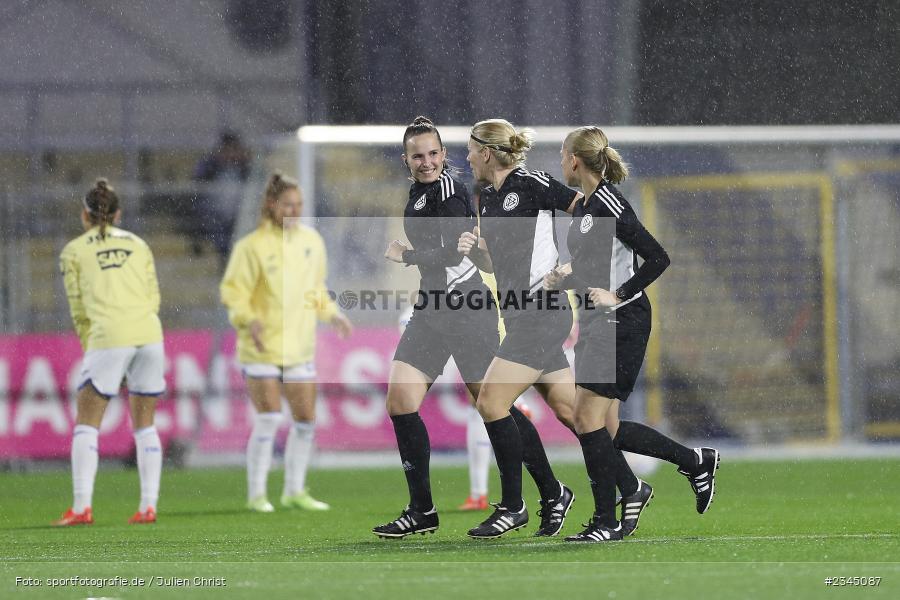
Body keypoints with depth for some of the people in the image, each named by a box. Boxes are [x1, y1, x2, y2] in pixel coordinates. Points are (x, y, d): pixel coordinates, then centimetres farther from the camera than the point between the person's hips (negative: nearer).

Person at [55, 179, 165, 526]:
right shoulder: (138, 245, 18)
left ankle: (82, 507, -7)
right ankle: (148, 506, 3)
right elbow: (153, 299, 15)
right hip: (149, 332, 3)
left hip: (108, 335, -3)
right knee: (144, 425, 11)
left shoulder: (73, 252, 10)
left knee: (86, 423, 3)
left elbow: (78, 309, 9)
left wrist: (88, 346, 19)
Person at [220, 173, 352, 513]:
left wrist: (331, 315, 6)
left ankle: (295, 491, 18)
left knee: (306, 420, 5)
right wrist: (248, 319, -25)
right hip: (262, 347, -6)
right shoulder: (253, 246, -11)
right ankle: (256, 494, 0)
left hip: (299, 345, 6)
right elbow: (233, 292, -9)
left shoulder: (311, 241, 7)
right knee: (268, 418, -10)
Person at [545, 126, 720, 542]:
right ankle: (696, 462, 22)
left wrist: (618, 296, -18)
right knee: (605, 428, 8)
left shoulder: (609, 205, -15)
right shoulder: (581, 207, 13)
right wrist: (562, 281, 7)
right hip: (598, 321, 10)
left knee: (589, 419, -9)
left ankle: (607, 520, -2)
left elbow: (657, 258, -17)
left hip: (622, 321, -10)